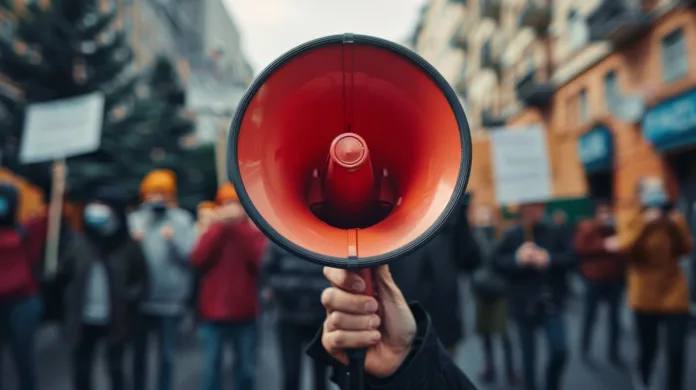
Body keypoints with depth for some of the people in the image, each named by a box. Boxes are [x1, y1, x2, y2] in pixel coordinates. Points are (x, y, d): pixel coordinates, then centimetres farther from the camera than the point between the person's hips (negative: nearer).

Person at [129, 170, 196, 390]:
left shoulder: (182, 220, 0)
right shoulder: (134, 219, 5)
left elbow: (193, 254, -8)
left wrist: (175, 240, -23)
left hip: (170, 300, -2)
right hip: (140, 298, 2)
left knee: (167, 355, 7)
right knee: (139, 351, 15)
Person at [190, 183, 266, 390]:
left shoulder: (253, 233, 4)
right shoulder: (211, 231, 7)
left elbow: (259, 259, -15)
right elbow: (197, 259, -10)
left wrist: (238, 225, -14)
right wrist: (220, 225, -12)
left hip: (244, 314, 0)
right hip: (213, 313, 0)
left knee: (246, 369, 10)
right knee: (211, 369, 4)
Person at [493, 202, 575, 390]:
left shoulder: (555, 232, -2)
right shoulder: (511, 235, -5)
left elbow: (570, 257, -4)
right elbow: (497, 261, -6)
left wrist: (549, 259, -20)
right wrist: (517, 258, -23)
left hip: (551, 302, 1)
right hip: (524, 303, 0)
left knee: (560, 350, -3)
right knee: (528, 353, 12)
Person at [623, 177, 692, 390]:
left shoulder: (675, 218, 3)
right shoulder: (635, 220, -3)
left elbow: (687, 249, -7)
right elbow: (625, 248, -19)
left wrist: (678, 226, -20)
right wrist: (645, 224, -28)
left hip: (674, 293, 1)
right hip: (645, 296, -1)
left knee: (676, 350, -4)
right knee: (647, 349, 7)